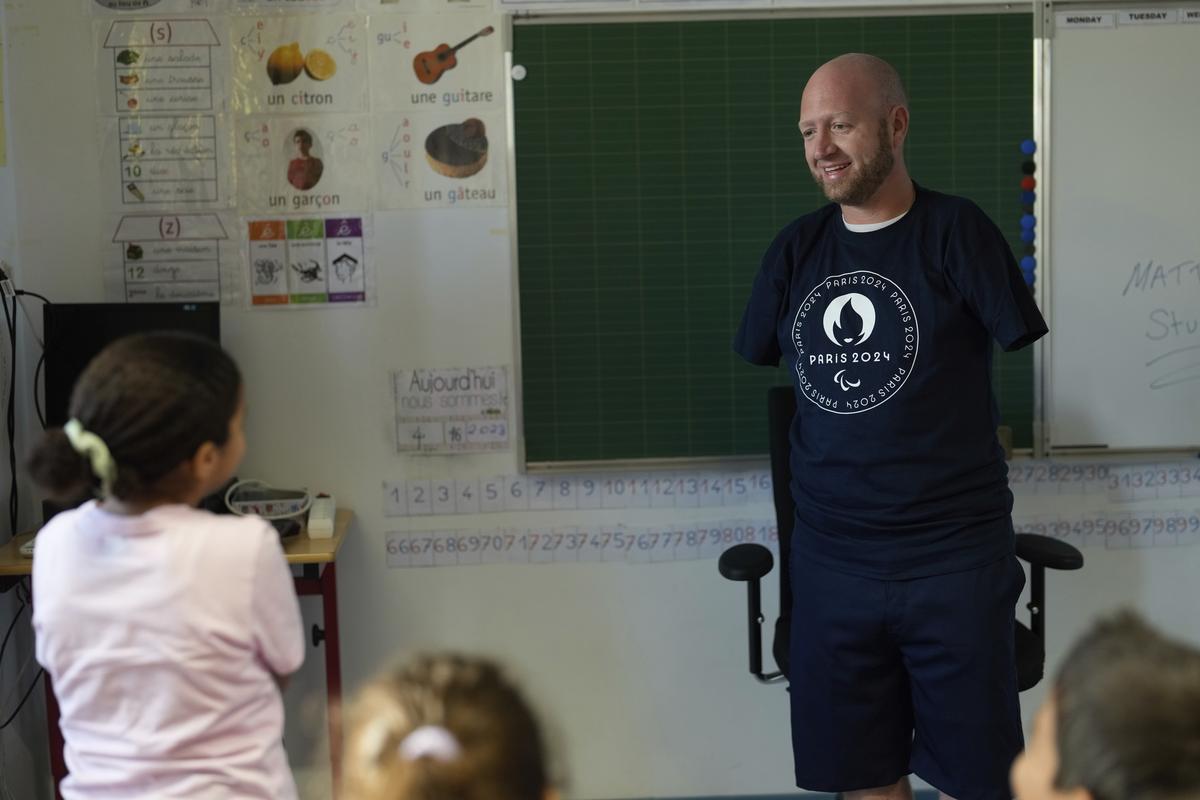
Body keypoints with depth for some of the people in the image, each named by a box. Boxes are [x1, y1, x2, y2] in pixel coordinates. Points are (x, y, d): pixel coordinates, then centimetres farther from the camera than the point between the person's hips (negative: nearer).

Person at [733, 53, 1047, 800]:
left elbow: (1020, 336, -6)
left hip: (956, 556, -3)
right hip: (831, 558, 4)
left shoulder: (956, 231, -5)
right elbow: (764, 358, 16)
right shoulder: (796, 249, 7)